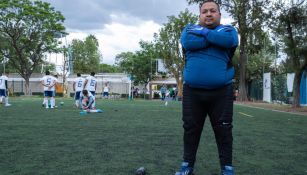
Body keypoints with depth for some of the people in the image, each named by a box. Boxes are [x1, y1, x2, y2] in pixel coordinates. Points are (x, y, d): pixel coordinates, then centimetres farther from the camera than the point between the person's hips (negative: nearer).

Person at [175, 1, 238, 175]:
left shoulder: (228, 29, 10)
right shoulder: (190, 29, 12)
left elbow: (230, 40, -16)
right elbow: (188, 42, -12)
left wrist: (205, 33, -5)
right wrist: (215, 37, -5)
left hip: (221, 92, -1)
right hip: (192, 91, 1)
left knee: (223, 131, 4)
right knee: (190, 129, 8)